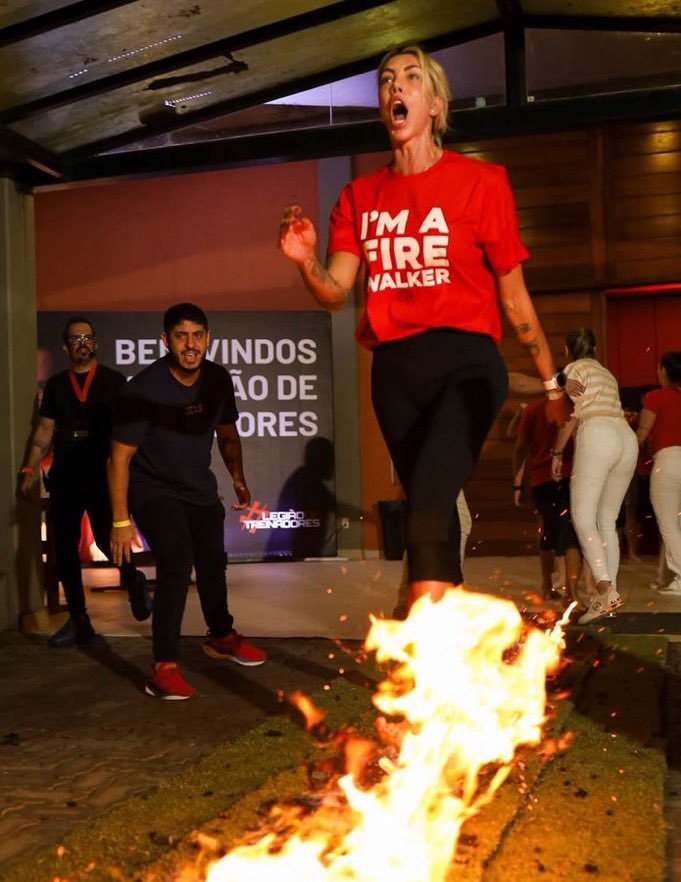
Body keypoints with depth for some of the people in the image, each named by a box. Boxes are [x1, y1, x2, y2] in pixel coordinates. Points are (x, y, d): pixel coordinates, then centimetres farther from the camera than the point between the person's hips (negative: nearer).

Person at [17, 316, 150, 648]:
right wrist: (29, 469, 5)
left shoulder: (113, 381, 4)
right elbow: (44, 431, 13)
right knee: (65, 549, 3)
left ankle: (132, 578, 23)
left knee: (106, 539, -11)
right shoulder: (55, 385, 12)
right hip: (64, 478, 3)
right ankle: (78, 619, 14)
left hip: (103, 475, -3)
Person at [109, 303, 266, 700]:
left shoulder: (218, 380, -9)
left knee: (213, 563, 19)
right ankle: (164, 669, -15)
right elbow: (120, 456, -22)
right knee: (177, 566, -22)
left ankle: (222, 636, 44)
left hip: (200, 489, 6)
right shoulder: (144, 388, -25)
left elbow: (227, 434, 10)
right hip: (153, 490, -6)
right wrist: (121, 520, -24)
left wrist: (239, 480, 3)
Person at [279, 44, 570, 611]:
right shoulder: (360, 197, 12)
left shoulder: (480, 181, 2)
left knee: (428, 504, -24)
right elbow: (336, 294, 5)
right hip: (393, 369, 5)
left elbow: (513, 293, 4)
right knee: (433, 510, 13)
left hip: (465, 359, -4)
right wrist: (306, 261, -16)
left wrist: (551, 382, 6)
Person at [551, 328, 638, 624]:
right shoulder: (607, 374, 31)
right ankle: (608, 592, 3)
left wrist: (557, 453, 5)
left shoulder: (574, 370, 9)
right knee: (607, 521, 9)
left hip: (597, 436, -7)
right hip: (627, 437, 7)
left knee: (583, 517, -12)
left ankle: (605, 588, -27)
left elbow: (571, 416, -1)